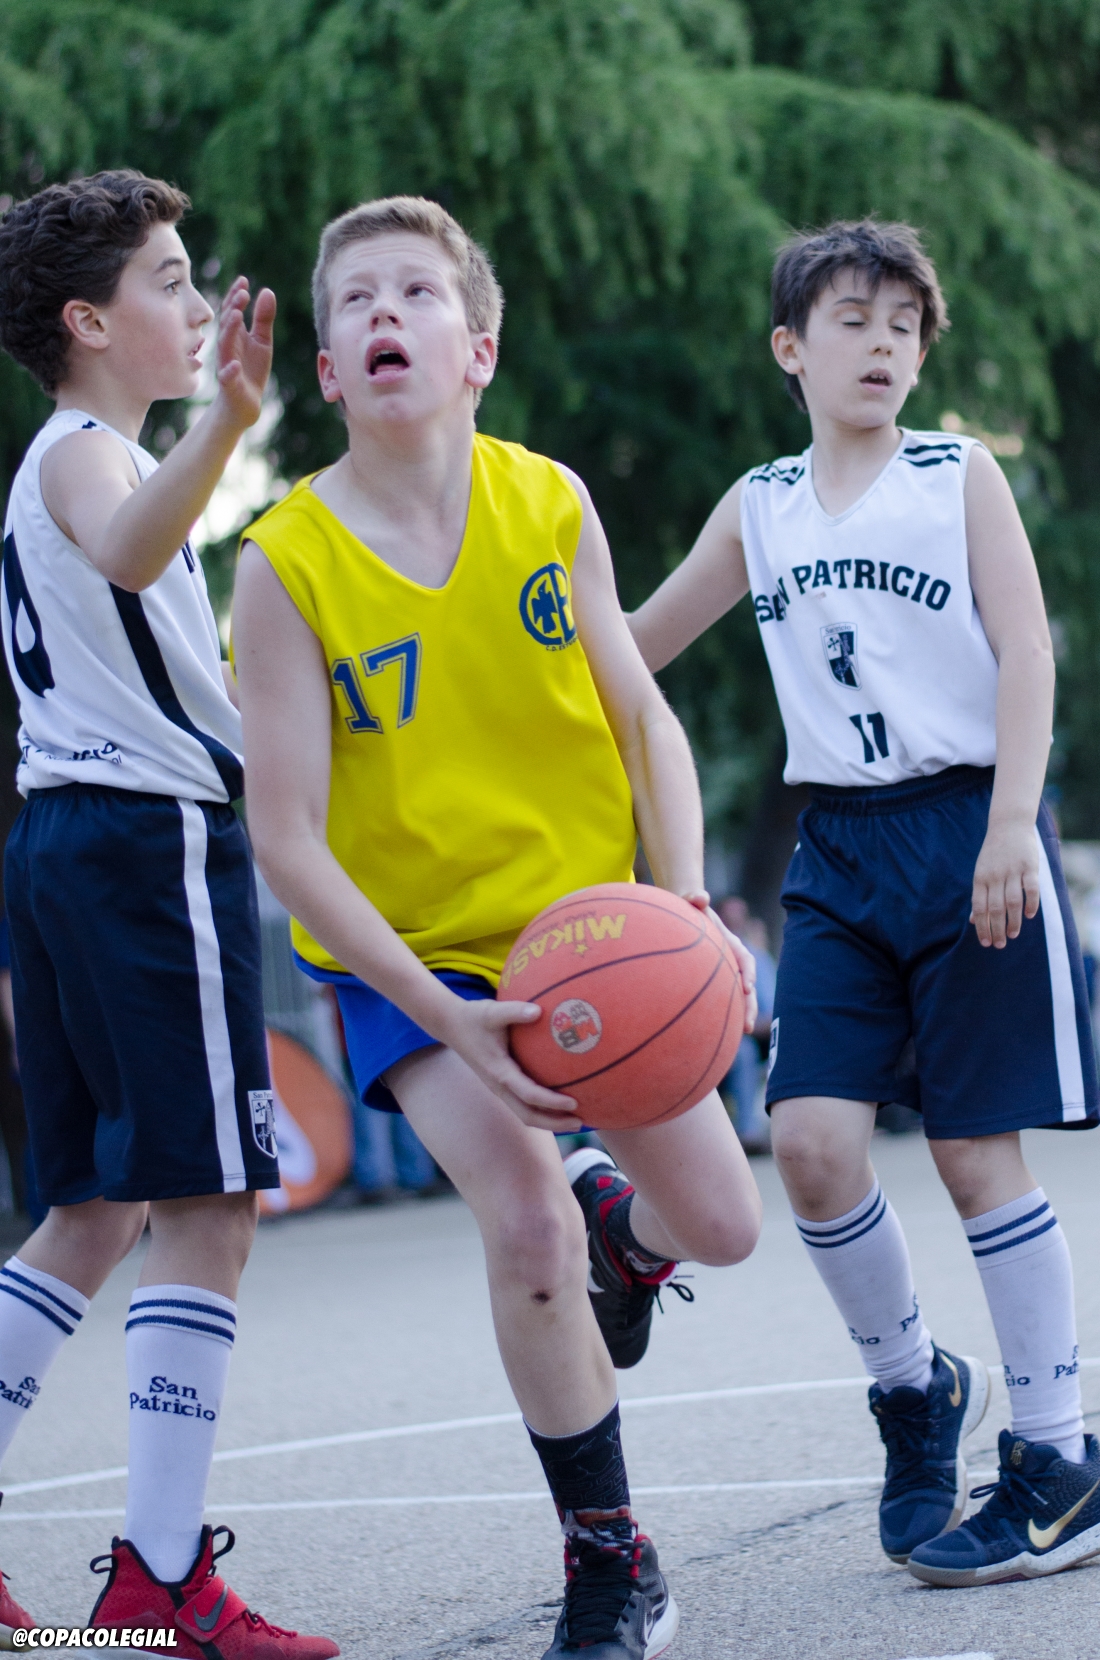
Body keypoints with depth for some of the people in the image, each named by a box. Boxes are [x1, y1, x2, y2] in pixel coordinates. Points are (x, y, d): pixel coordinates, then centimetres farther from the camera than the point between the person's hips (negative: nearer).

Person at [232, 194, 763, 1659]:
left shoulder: (550, 504, -9)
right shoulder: (287, 564, -18)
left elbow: (645, 722, 0)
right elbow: (287, 838, -19)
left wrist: (684, 905, -16)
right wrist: (447, 1019, -26)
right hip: (411, 953, -3)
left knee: (719, 1224, 4)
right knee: (527, 1224, -22)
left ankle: (621, 1223, 45)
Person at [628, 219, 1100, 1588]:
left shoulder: (959, 475, 2)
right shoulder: (759, 508, 11)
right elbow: (635, 646, 21)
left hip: (968, 832, -4)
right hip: (839, 850, 4)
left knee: (977, 1151, -4)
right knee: (812, 1139, -10)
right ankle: (913, 1386, 14)